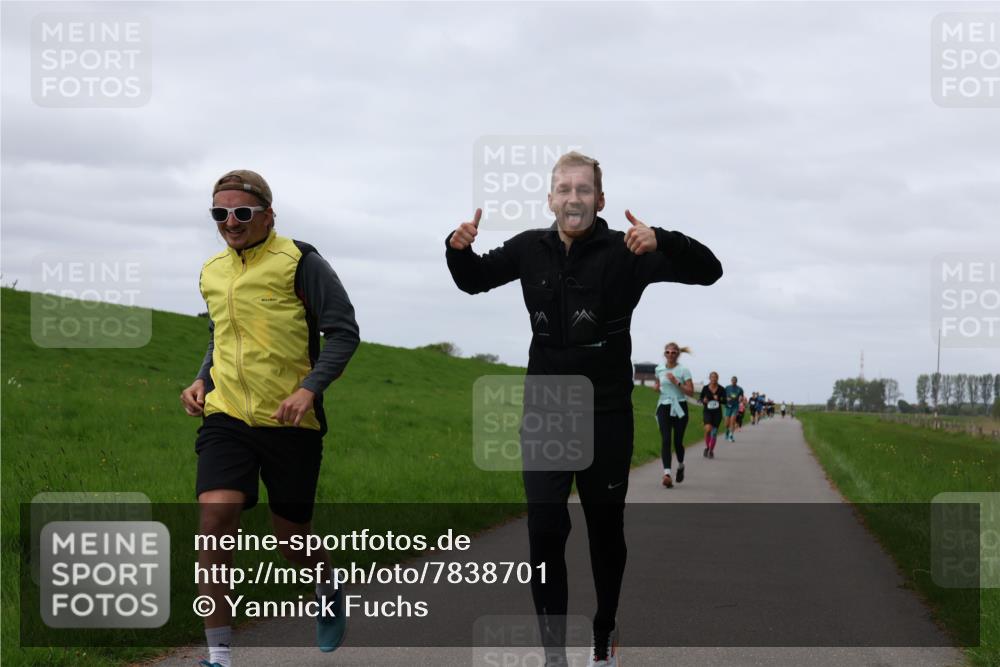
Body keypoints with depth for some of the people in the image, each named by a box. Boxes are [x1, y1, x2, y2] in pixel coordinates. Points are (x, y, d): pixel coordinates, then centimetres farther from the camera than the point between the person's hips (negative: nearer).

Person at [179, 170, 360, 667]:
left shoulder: (299, 262, -6)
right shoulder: (212, 272, 12)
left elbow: (343, 332, -8)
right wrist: (202, 380, 10)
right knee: (215, 519, -17)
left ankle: (328, 591, 46)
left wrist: (309, 388, -20)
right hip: (226, 418, 4)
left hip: (290, 422, -3)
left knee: (291, 537, 9)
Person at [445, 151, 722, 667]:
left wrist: (660, 242, -35)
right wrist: (459, 248, -5)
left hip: (606, 416, -2)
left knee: (605, 530, 11)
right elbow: (473, 280, 18)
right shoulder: (530, 248, 1)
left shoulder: (623, 252, -10)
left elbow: (708, 271, -17)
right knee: (545, 531, -7)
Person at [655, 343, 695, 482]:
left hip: (679, 408, -2)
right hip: (664, 408, 2)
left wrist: (676, 382, -19)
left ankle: (680, 466, 36)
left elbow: (691, 392, -9)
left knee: (678, 441, 4)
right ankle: (666, 473, -28)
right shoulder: (659, 369, 7)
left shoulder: (683, 370, -4)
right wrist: (657, 388, 3)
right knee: (665, 440, -16)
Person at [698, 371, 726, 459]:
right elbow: (701, 399, 8)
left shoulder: (721, 389, -2)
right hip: (707, 411, -1)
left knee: (714, 432, 3)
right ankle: (707, 447, -2)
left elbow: (725, 401, 0)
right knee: (708, 428, -23)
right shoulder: (705, 388, -3)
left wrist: (719, 399, -20)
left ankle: (711, 451, 20)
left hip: (717, 413, 1)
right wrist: (704, 401, -14)